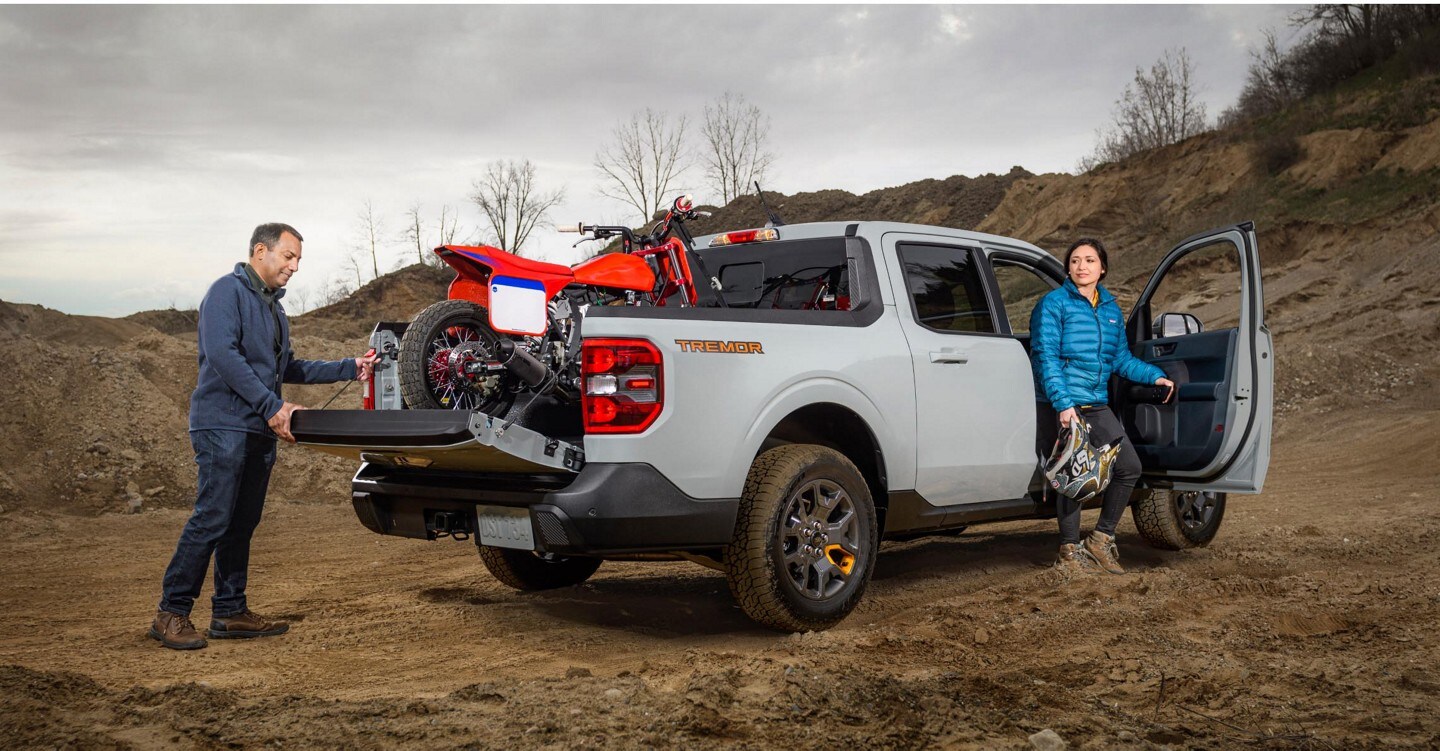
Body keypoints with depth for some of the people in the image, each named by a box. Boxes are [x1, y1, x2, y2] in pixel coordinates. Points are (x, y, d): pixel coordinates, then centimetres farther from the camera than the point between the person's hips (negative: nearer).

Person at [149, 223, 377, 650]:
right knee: (212, 519, -12)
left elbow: (287, 368, 26)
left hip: (260, 431, 9)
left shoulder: (273, 307, 22)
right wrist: (272, 406, -21)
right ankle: (171, 613, -5)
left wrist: (349, 369, 18)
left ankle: (230, 612, 16)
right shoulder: (228, 291, -6)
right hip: (224, 425, -9)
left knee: (242, 524, 10)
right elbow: (222, 354, -19)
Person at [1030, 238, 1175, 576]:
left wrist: (1155, 376, 8)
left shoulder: (1111, 308, 14)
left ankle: (1101, 539, 19)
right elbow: (1046, 357, -12)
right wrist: (1063, 404, -21)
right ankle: (1069, 552, 13)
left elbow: (1121, 358, 22)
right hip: (1059, 406, -6)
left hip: (1097, 405, 6)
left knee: (1129, 466, 3)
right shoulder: (1053, 304, -5)